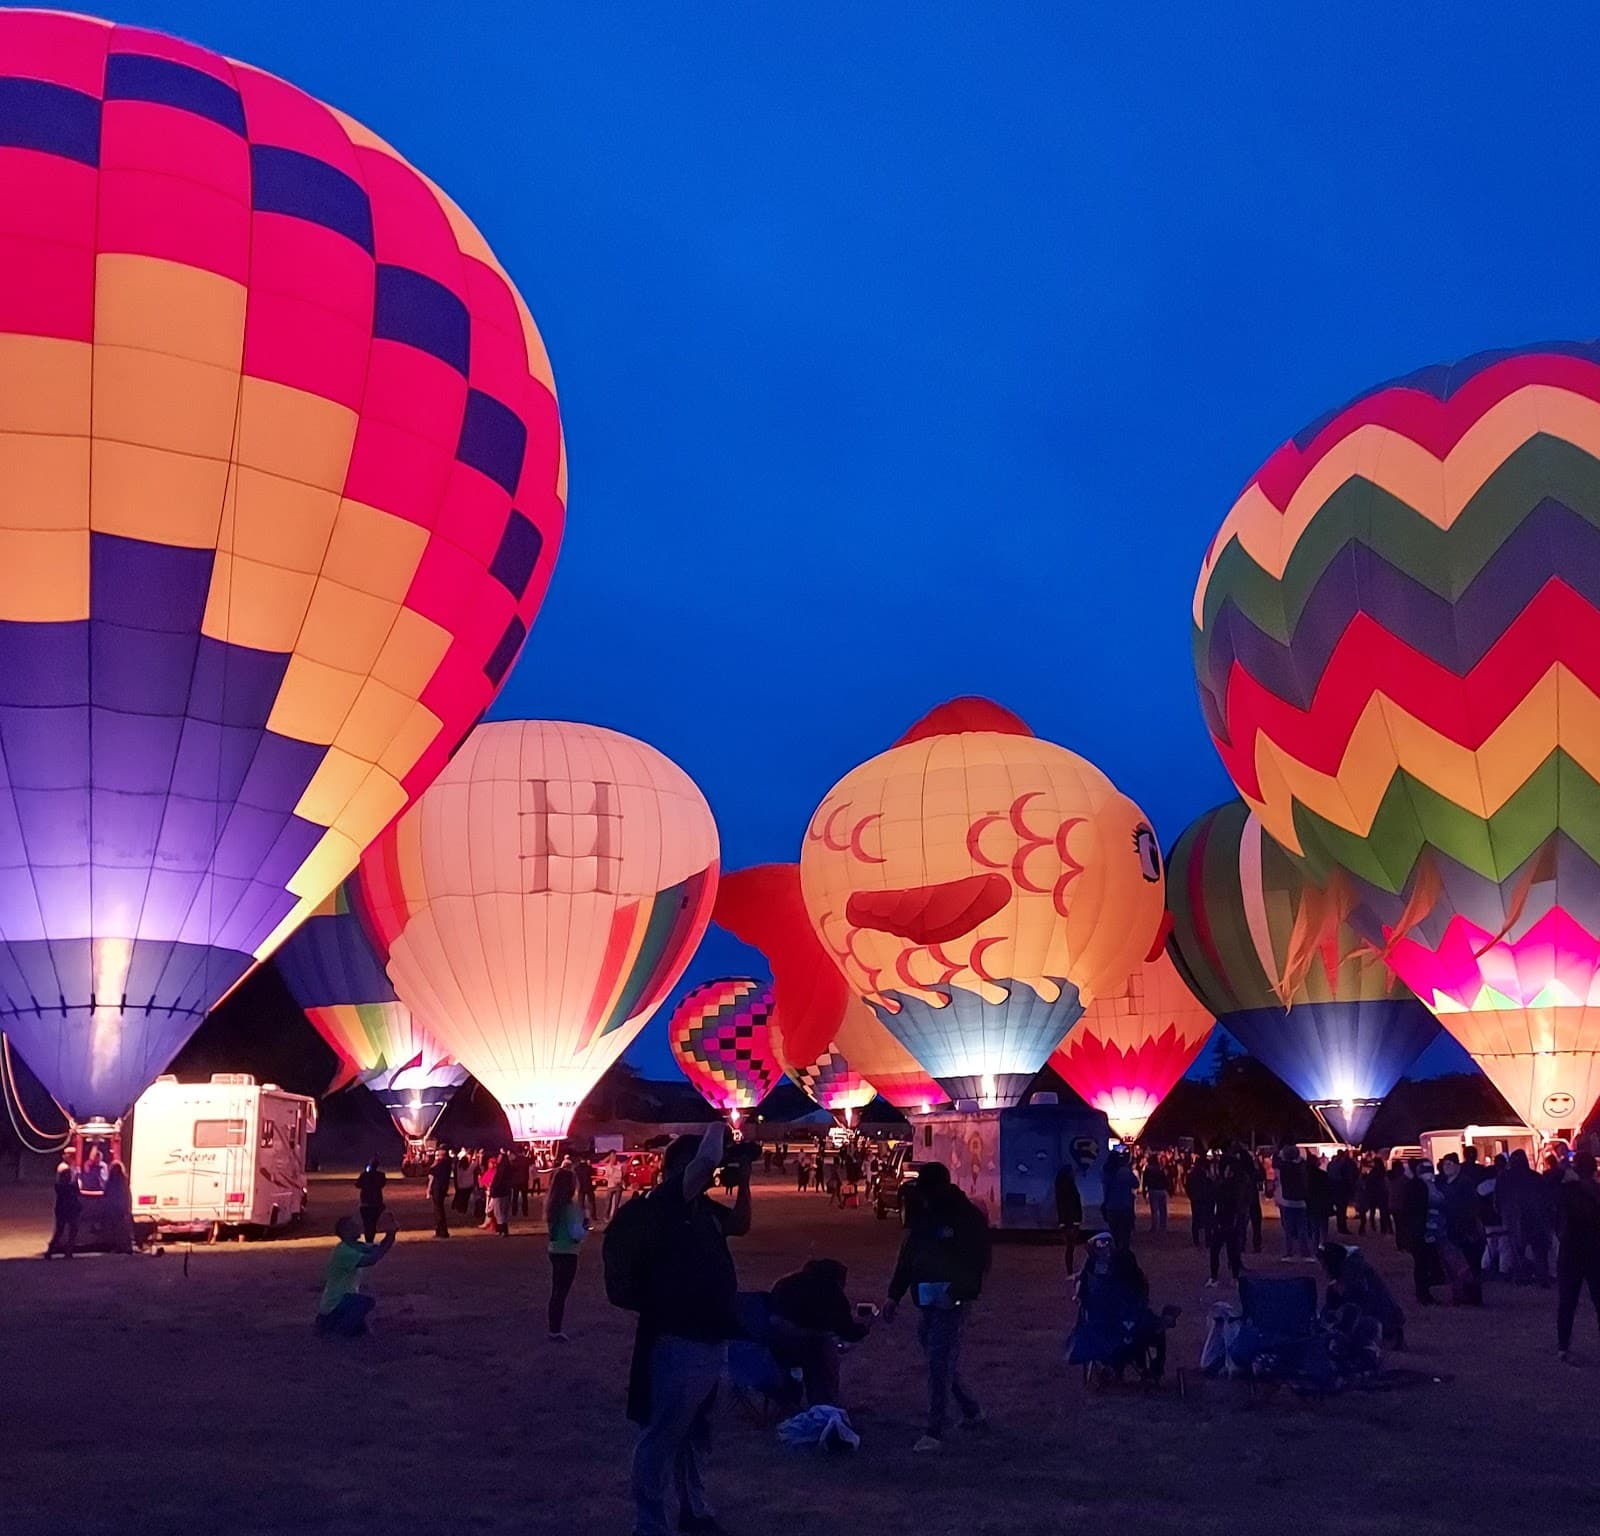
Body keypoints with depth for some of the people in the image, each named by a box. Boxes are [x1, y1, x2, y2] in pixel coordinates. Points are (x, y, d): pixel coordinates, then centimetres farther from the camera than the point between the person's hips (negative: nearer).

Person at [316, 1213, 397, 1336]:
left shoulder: (356, 1246, 3)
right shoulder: (343, 1251, -26)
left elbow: (381, 1248, -2)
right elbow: (371, 1260, -37)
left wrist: (391, 1233, -20)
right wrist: (389, 1234, -32)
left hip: (345, 1298, 10)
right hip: (334, 1303, -10)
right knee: (368, 1302, -29)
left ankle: (329, 1322, 23)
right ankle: (342, 1329, -10)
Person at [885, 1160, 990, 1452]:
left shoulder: (968, 1216, -8)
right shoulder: (921, 1214, 11)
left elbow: (978, 1261, -11)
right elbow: (907, 1257, 16)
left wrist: (962, 1295, -21)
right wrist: (895, 1295, 13)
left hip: (950, 1301, -7)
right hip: (926, 1301, 7)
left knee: (939, 1364, -10)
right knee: (941, 1362, 14)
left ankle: (935, 1432, -5)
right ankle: (971, 1411, 33)